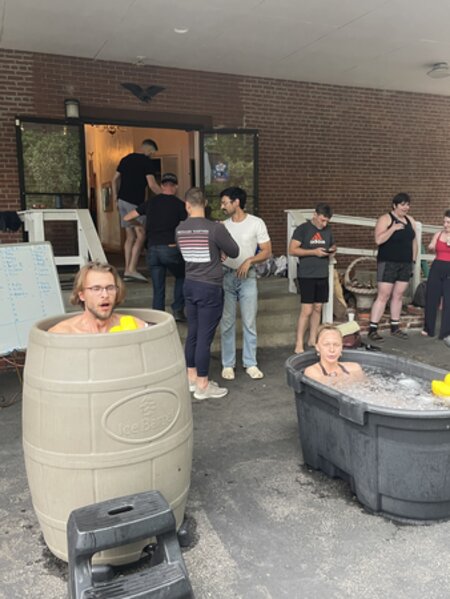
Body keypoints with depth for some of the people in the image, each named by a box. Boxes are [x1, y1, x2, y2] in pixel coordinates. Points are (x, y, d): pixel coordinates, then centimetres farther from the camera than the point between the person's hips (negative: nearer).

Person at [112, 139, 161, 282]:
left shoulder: (126, 159, 17)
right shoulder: (146, 162, -5)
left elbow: (115, 179, 17)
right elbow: (152, 185, -13)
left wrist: (116, 197, 20)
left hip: (122, 200, 8)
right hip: (135, 202, -7)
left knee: (130, 236, 10)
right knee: (141, 235, -4)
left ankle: (127, 270, 9)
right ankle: (132, 269, -11)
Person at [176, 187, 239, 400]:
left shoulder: (179, 230, 2)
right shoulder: (215, 228, -16)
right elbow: (234, 252, -4)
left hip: (190, 285, 6)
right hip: (210, 288, -6)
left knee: (192, 333, 15)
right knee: (204, 337, 0)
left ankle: (192, 378, 27)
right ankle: (202, 386, 10)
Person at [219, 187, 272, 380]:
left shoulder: (256, 223, -2)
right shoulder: (223, 225, 7)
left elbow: (266, 252, -3)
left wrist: (249, 261, -18)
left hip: (247, 277, -2)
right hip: (226, 277, 2)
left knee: (249, 322, 4)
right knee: (227, 323, 5)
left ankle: (250, 364, 16)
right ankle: (228, 364, 16)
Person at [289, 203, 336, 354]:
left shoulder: (327, 230, 11)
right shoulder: (302, 229, -6)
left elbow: (333, 245, 25)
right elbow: (292, 250, -12)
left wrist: (332, 250, 0)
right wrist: (314, 252, -18)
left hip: (322, 275, 6)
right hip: (306, 275, -6)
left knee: (318, 308, 10)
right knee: (307, 310, -8)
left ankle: (312, 340, 21)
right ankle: (299, 344, -1)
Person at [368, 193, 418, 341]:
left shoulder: (411, 221, 13)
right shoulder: (385, 219, -6)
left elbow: (414, 241, 17)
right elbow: (378, 240, -17)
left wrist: (413, 260, 11)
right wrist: (393, 228, -23)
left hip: (406, 264, 6)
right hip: (388, 263, -6)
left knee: (398, 296, 9)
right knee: (383, 296, -8)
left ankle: (395, 327, 18)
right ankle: (372, 329, -6)